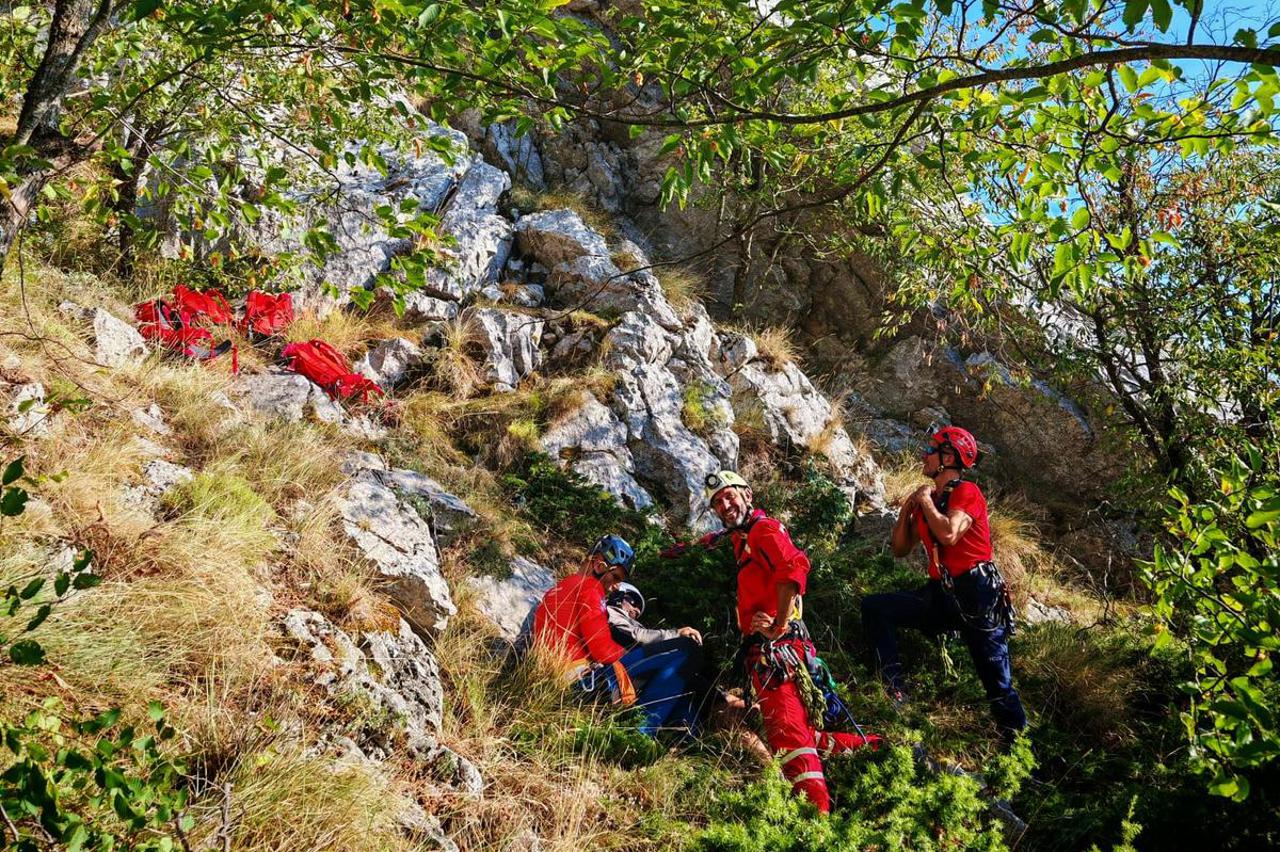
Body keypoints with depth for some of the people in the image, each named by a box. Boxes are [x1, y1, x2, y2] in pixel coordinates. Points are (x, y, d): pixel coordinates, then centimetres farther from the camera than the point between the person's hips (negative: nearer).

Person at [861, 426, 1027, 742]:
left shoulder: (966, 492, -8)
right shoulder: (927, 501, 14)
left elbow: (948, 535, -26)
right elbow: (900, 549, 16)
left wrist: (926, 501, -11)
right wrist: (906, 508, 3)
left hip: (975, 595, -7)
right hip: (940, 595, 7)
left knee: (997, 682, -5)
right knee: (874, 607, -9)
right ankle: (894, 689, -14)